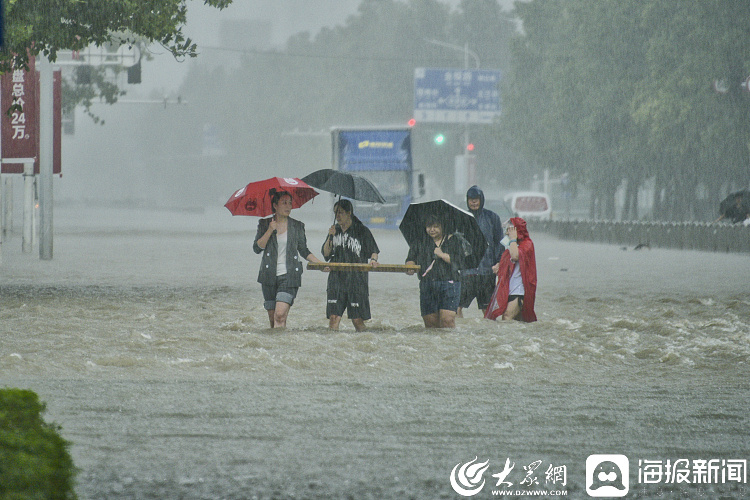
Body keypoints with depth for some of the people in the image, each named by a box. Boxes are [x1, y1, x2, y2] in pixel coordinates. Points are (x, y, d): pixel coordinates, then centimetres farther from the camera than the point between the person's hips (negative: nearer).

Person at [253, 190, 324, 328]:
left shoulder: (297, 226, 8)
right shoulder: (264, 224, 7)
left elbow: (304, 251, 16)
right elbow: (257, 248, -2)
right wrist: (270, 231, -11)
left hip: (289, 276, -2)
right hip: (269, 276, 2)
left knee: (280, 315, -18)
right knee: (272, 317, 6)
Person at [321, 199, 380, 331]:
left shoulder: (362, 231, 2)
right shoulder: (335, 230, 13)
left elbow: (373, 250, 6)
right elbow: (325, 255, 11)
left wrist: (373, 259, -15)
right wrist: (330, 237, -3)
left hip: (357, 279, -3)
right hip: (337, 279, 3)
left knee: (357, 319, -4)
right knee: (334, 317, -7)